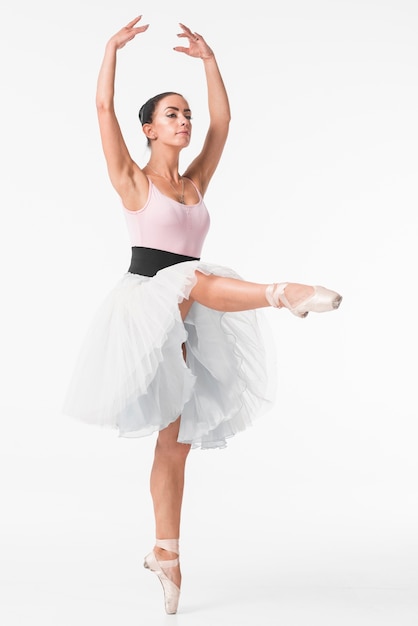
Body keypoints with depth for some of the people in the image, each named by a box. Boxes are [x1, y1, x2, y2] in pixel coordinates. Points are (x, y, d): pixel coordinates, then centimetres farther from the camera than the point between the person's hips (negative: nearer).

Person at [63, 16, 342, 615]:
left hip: (182, 323, 5)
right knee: (192, 280, -38)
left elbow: (223, 120, 16)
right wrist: (114, 45, -3)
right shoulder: (132, 181, 2)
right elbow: (104, 105, -6)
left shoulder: (194, 183, 16)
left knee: (176, 440, 4)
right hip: (144, 302, -5)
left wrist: (208, 59, 19)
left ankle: (165, 550, 9)